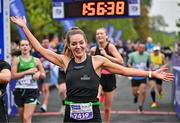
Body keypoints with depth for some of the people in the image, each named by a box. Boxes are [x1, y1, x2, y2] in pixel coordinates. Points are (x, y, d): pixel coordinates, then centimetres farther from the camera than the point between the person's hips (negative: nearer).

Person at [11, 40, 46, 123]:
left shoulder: (36, 60, 6)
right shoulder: (16, 60, 3)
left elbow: (44, 75, 13)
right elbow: (13, 76, -6)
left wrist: (39, 73, -10)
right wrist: (27, 71, -13)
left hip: (32, 90, -1)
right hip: (19, 90, 1)